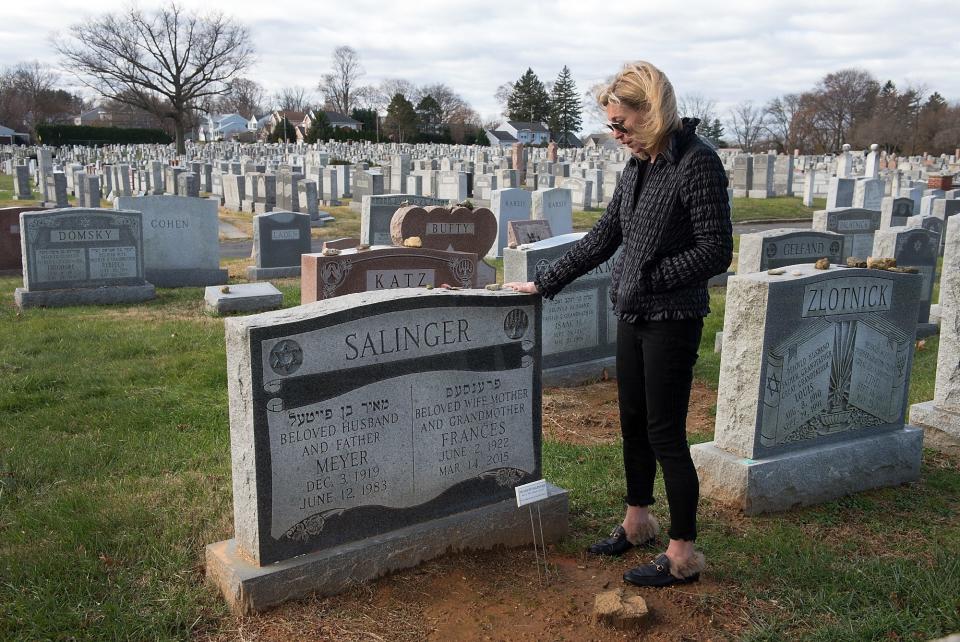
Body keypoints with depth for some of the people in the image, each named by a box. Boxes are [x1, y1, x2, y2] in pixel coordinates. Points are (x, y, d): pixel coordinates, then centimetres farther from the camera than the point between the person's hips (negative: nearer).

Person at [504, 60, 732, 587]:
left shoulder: (697, 162, -15)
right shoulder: (638, 166, 9)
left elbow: (715, 252, -18)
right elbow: (602, 238, 14)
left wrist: (647, 278, -17)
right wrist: (542, 284, 13)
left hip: (672, 320, -8)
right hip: (633, 317, 8)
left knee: (665, 434, -1)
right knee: (633, 424, 17)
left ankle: (683, 554, 15)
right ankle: (637, 520, 37)